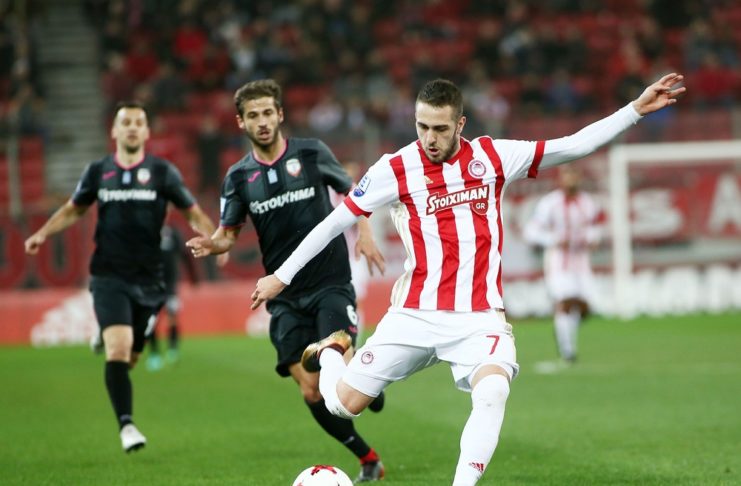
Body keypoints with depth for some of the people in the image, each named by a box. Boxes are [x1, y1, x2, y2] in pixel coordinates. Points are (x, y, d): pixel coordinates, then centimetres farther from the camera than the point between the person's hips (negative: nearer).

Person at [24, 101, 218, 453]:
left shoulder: (162, 172, 0)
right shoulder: (98, 172, 4)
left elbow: (193, 213, 5)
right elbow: (73, 209, 19)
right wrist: (43, 233, 5)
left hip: (148, 279, 1)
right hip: (109, 277, -1)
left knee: (129, 358, 8)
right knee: (118, 349, -19)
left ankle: (106, 338, 45)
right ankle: (126, 425, -17)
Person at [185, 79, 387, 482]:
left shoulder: (311, 153, -2)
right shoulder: (239, 176, 3)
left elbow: (350, 193, 10)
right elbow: (228, 234, 5)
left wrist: (364, 233, -5)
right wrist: (211, 244, -18)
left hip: (330, 282, -2)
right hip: (285, 295, 2)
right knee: (312, 391, -4)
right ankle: (368, 460, 13)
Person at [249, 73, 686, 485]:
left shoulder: (494, 157, 3)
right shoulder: (396, 169, -3)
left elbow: (575, 146, 6)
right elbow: (336, 221, 5)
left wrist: (637, 109, 0)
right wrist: (282, 276, 8)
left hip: (480, 317, 0)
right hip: (415, 314, 0)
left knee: (493, 392, -29)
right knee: (346, 403, 1)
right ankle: (330, 354, 36)